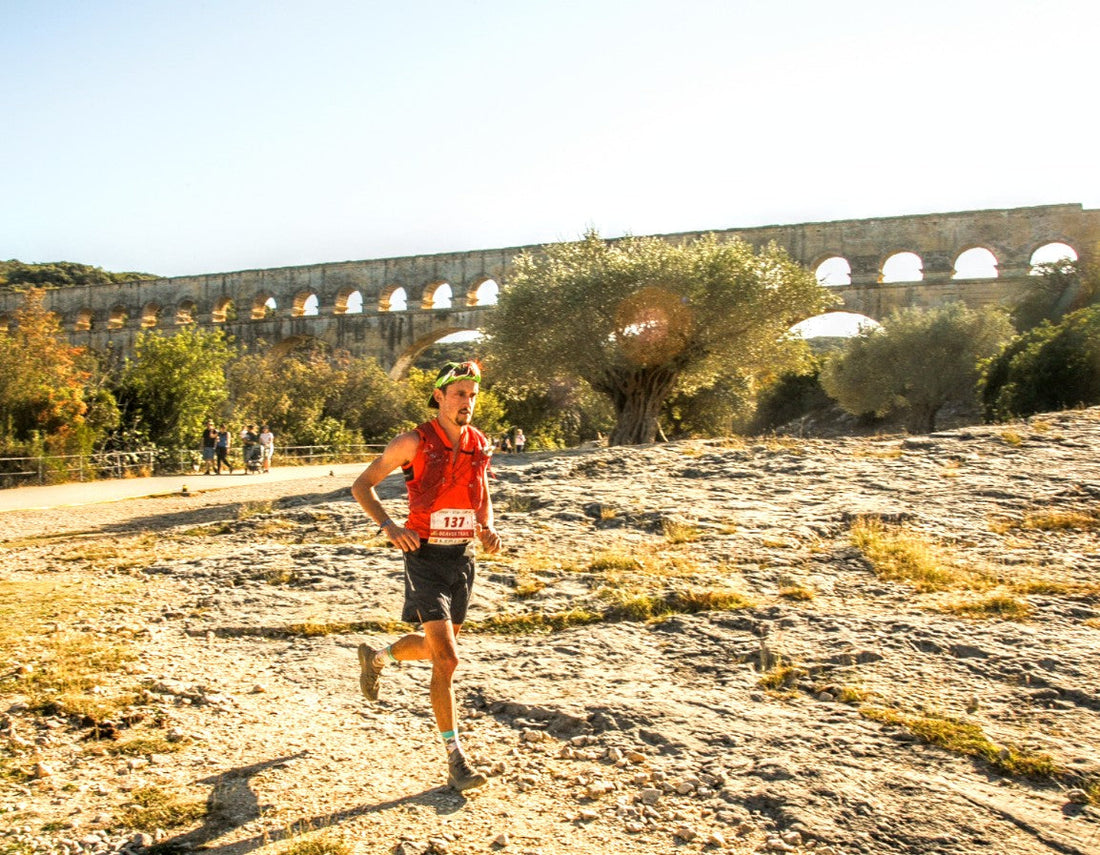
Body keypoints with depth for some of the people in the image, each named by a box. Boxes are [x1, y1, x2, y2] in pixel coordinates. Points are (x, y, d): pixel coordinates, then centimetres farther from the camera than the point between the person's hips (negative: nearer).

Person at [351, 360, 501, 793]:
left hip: (463, 558, 6)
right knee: (446, 658, -13)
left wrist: (487, 529, -1)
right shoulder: (413, 443, -11)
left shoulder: (480, 445, 4)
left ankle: (376, 657, 51)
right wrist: (388, 524, -20)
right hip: (425, 557, -6)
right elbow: (361, 486, -4)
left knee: (436, 646, 21)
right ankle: (455, 760, -1)